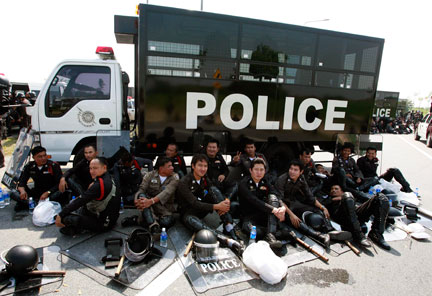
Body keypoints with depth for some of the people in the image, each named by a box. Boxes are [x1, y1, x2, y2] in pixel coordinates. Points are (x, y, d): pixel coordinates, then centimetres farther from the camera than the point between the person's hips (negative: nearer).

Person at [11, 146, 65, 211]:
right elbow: (21, 181, 5)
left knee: (59, 193, -39)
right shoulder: (29, 166, 1)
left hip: (51, 192, -4)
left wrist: (47, 193, -28)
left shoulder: (53, 166, -11)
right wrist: (22, 190, -18)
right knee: (13, 193, -13)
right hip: (36, 192, 4)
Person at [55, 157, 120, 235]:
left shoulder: (100, 185, -24)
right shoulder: (109, 179, 5)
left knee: (65, 217, -22)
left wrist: (60, 215, -17)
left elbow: (81, 201, -22)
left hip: (102, 224, -10)